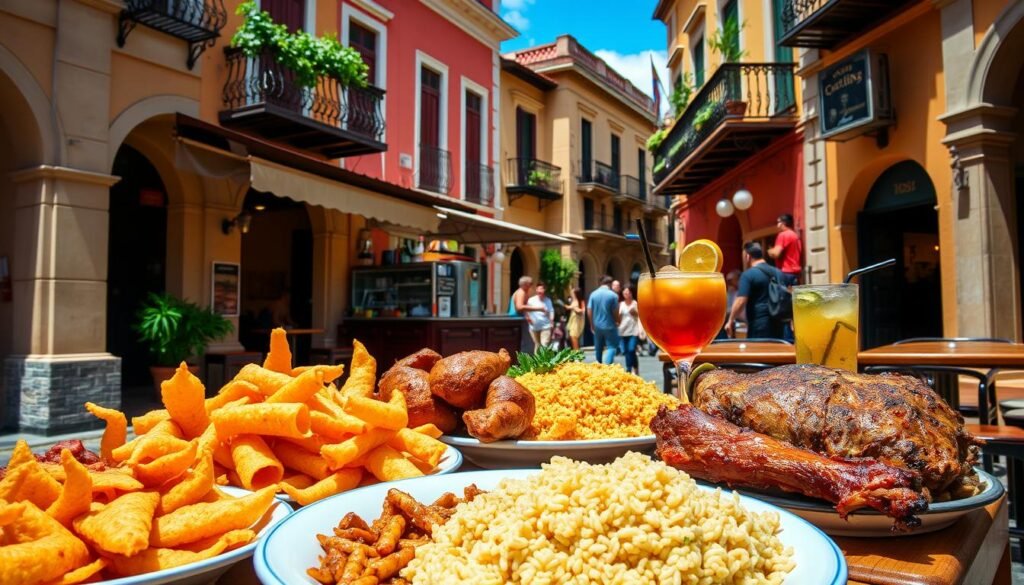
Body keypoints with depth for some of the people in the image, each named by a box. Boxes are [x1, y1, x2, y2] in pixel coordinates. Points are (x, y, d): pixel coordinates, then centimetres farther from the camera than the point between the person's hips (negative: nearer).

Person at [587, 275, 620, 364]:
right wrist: (617, 322, 12)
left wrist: (592, 324, 12)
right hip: (609, 326, -4)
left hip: (597, 326, 4)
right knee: (611, 346, -1)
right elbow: (615, 312, -7)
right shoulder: (613, 295, -10)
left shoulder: (593, 294, 0)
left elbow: (589, 311, 0)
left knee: (598, 348, 16)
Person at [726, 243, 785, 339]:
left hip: (759, 324, -7)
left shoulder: (748, 274, -8)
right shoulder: (778, 272, 14)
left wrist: (730, 321, -4)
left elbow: (741, 302, -15)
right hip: (777, 323, 7)